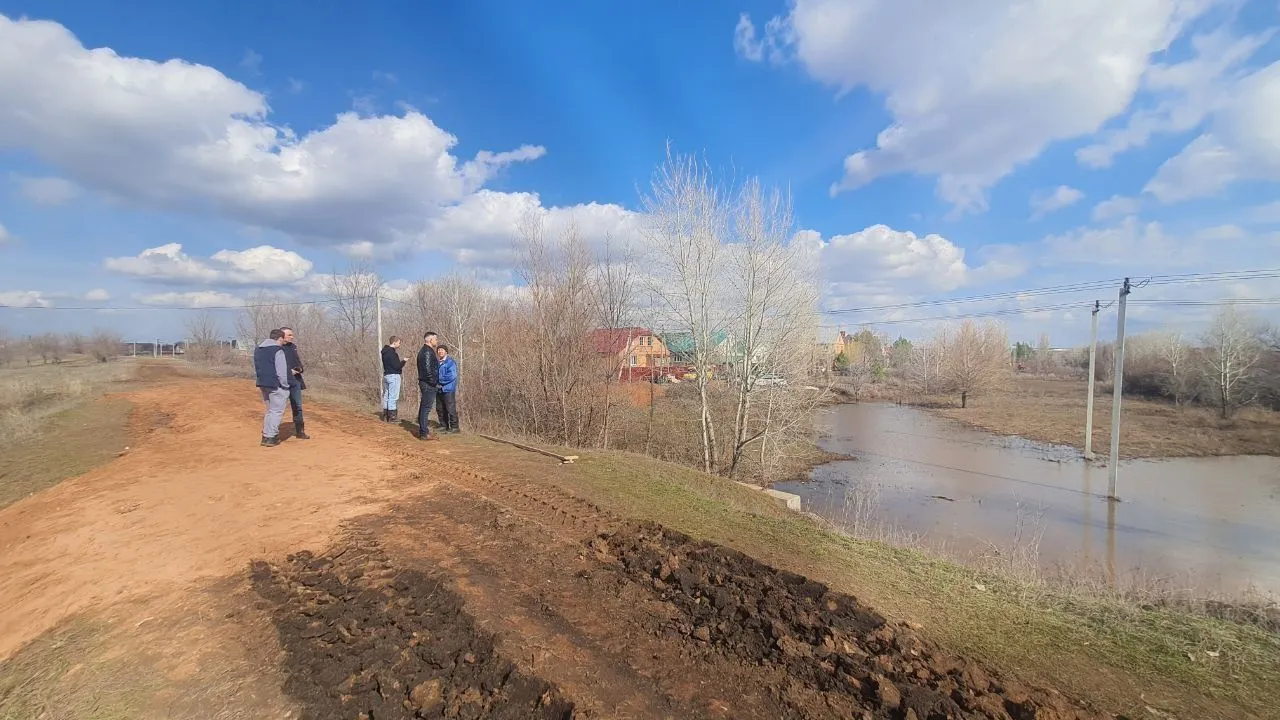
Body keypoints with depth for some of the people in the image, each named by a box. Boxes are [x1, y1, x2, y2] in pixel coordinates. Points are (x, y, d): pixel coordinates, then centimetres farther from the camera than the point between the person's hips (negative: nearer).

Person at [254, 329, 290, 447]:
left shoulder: (257, 349, 15)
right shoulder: (278, 350, -14)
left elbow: (255, 369, 21)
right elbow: (281, 372, -16)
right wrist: (285, 386, -9)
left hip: (263, 384, 9)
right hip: (276, 385, -9)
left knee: (270, 410, 19)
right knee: (277, 411, -1)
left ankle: (266, 435, 22)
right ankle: (270, 437, -2)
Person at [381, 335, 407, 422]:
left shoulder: (385, 351, 13)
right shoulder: (392, 353, -18)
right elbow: (397, 366, -20)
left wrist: (400, 360, 8)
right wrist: (404, 361, -6)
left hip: (386, 375, 10)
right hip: (393, 376, -10)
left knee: (386, 395, 14)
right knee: (393, 397, -5)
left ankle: (385, 416, 20)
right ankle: (391, 417, -1)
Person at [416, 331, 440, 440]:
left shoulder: (423, 351, 17)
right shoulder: (428, 352, -15)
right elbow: (428, 369, -23)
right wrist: (434, 383, -16)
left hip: (424, 382, 11)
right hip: (429, 384, -11)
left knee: (423, 407, 15)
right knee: (426, 408, -7)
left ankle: (422, 430, 24)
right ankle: (424, 433, -4)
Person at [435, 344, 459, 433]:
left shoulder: (450, 362, -9)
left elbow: (451, 376, -19)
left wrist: (439, 379, -16)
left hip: (448, 390, -8)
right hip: (439, 389, 8)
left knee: (451, 409, -5)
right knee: (439, 409, 13)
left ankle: (454, 427, 2)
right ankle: (443, 425, 24)